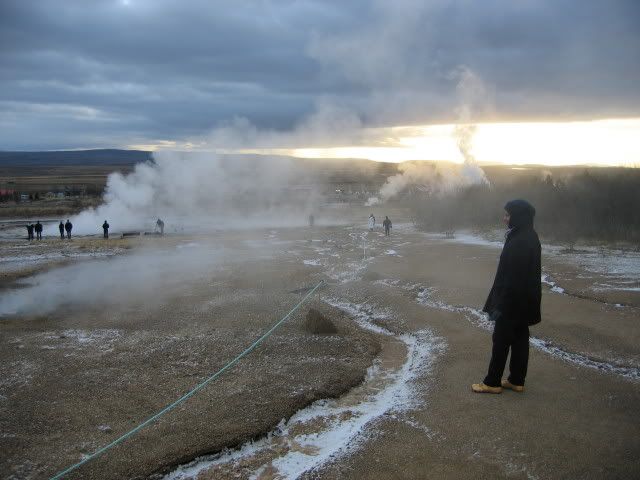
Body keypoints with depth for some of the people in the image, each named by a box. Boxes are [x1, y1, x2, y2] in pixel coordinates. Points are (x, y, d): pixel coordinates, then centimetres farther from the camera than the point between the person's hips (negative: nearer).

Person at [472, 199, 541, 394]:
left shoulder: (519, 242, -25)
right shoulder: (529, 237, 6)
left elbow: (512, 277, -25)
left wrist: (500, 304, -19)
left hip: (512, 301, -9)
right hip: (524, 300, 9)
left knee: (501, 340, 3)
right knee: (519, 339, 15)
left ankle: (492, 382, 15)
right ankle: (516, 380, 26)